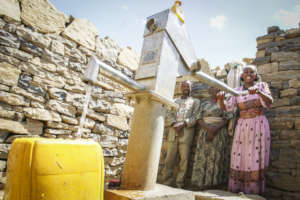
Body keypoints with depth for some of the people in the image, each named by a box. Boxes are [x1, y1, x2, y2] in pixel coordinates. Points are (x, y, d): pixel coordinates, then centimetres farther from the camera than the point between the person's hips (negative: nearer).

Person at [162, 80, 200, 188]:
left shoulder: (195, 101, 15)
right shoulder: (175, 101, 23)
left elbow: (195, 117, 2)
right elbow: (170, 114, 11)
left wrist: (183, 123, -13)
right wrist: (174, 124, -9)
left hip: (186, 132, -2)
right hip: (173, 132, 2)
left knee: (184, 158, -3)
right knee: (170, 158, 1)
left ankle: (179, 184, 6)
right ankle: (167, 182, 9)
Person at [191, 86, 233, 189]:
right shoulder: (203, 103, 12)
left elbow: (226, 119, -2)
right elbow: (199, 119, 3)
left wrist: (214, 130, -15)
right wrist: (209, 128, -16)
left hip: (219, 134, -1)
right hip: (205, 133, 2)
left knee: (216, 157, -6)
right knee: (203, 157, -2)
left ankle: (214, 183, 0)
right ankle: (202, 182, 4)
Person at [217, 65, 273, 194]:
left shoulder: (262, 85, 3)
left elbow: (269, 102, -14)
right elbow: (227, 107, -2)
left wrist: (257, 91, -33)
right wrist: (220, 99, -25)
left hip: (259, 126, -2)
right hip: (242, 127, 2)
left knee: (256, 159, -4)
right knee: (239, 159, 2)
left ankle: (254, 193, 8)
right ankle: (237, 190, 12)